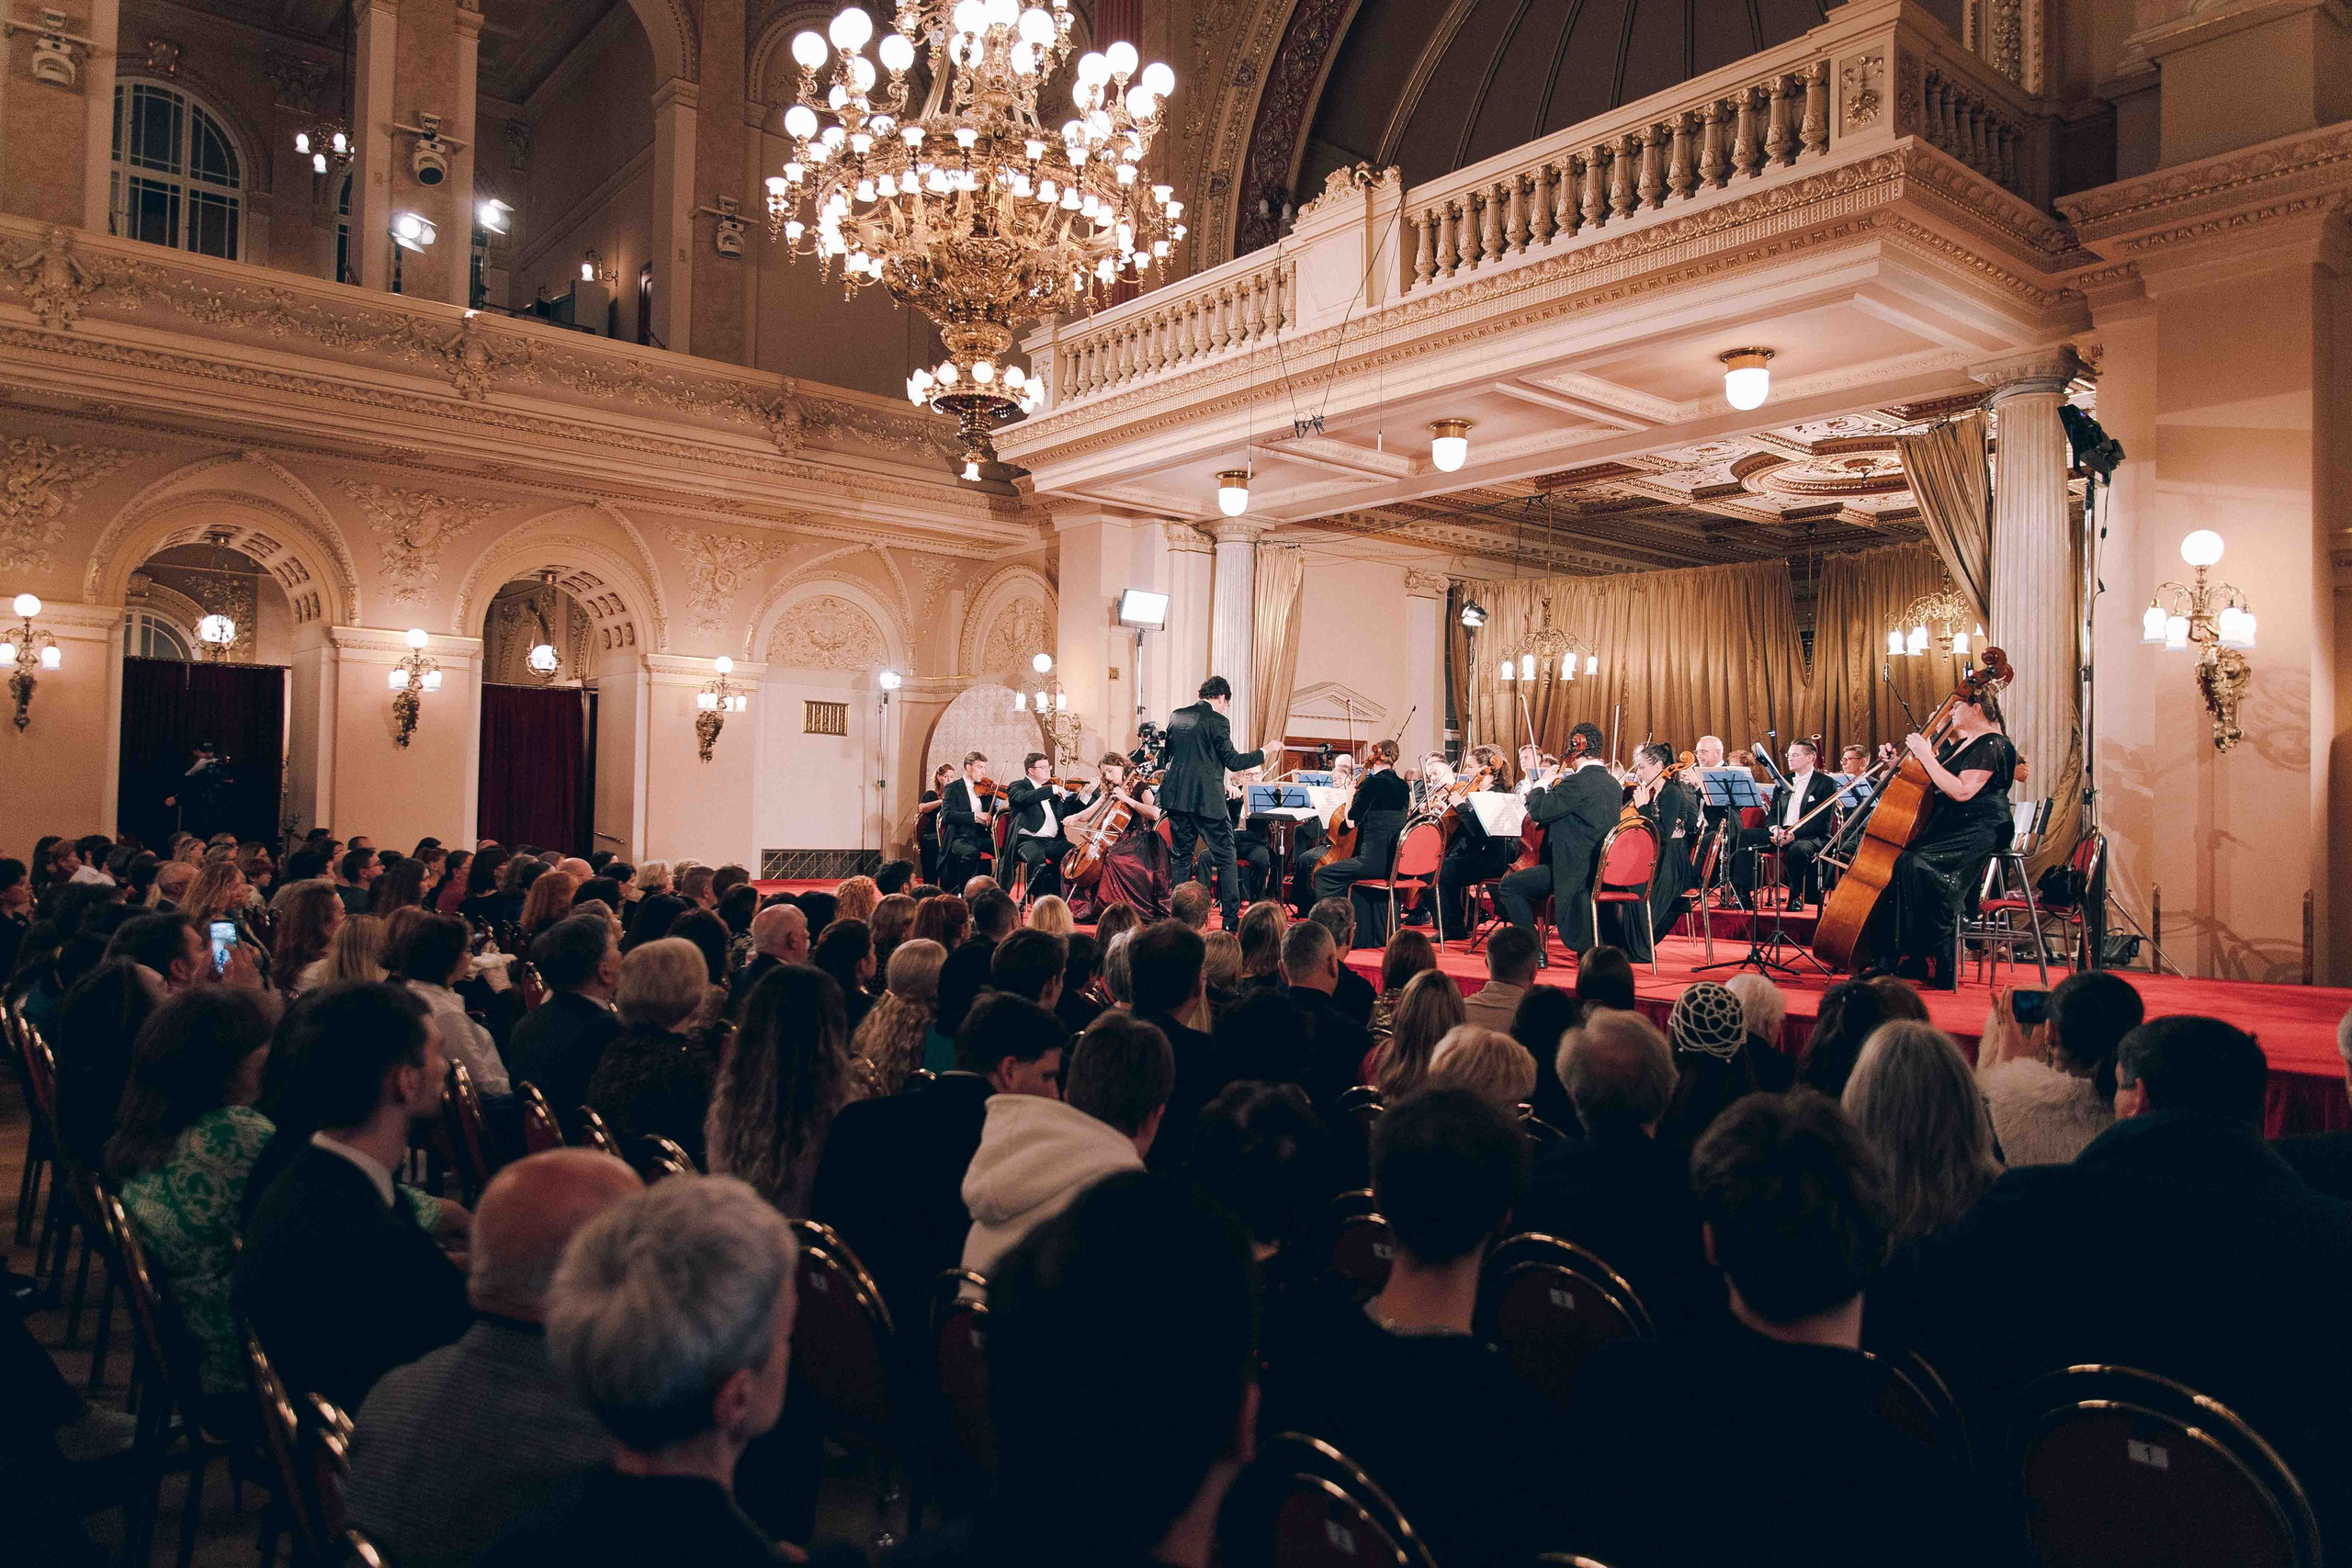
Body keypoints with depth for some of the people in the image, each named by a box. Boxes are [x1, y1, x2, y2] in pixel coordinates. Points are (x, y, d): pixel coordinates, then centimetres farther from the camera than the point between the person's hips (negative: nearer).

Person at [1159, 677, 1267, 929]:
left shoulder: (1176, 716, 9)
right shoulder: (1217, 721, -10)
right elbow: (1232, 761, -10)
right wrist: (1263, 753, 0)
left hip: (1176, 796, 6)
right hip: (1206, 799, -6)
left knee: (1182, 856, 14)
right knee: (1225, 858, 3)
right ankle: (1231, 918, 3)